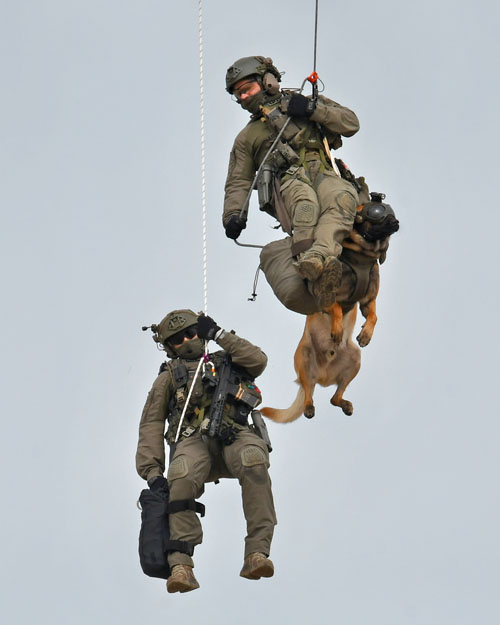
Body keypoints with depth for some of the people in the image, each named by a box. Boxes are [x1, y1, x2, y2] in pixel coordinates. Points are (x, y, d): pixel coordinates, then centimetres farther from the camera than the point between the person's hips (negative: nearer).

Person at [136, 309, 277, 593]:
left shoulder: (226, 362, 31)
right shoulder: (169, 377, 26)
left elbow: (258, 360, 10)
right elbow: (151, 425, 16)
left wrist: (219, 334, 10)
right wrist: (152, 471, 0)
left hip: (235, 438, 1)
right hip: (194, 442, -1)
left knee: (254, 464, -38)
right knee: (182, 478, -39)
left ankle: (257, 554, -41)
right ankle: (181, 565, -43)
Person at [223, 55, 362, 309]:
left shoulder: (309, 104, 29)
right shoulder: (247, 137, 33)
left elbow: (351, 123, 18)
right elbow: (239, 182, 27)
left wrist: (313, 109, 5)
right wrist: (233, 215, 7)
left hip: (325, 176, 0)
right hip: (287, 183, 0)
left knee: (342, 197, -39)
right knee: (305, 202, -40)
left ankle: (319, 255, -68)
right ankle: (316, 276, -66)